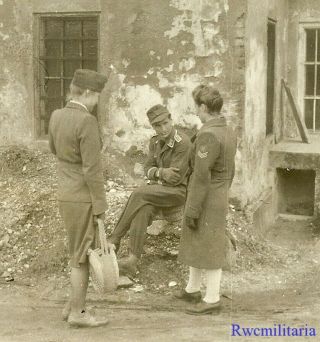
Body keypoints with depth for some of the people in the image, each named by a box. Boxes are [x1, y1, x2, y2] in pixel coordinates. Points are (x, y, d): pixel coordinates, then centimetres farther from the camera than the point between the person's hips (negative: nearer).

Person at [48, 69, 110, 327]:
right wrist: (101, 207, -16)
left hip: (67, 195, 9)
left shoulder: (57, 116, 6)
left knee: (83, 253, 18)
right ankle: (78, 313, 10)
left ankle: (74, 305, 23)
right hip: (84, 199, -9)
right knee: (83, 257, 1)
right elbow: (92, 170, -22)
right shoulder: (87, 122, -21)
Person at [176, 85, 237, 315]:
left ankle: (212, 299, 11)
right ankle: (193, 290, 33)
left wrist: (191, 211, -20)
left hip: (205, 203, -10)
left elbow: (201, 177, -25)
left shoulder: (208, 135, -23)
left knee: (209, 251, 1)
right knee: (195, 245, 21)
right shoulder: (229, 133, 7)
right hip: (219, 200, 10)